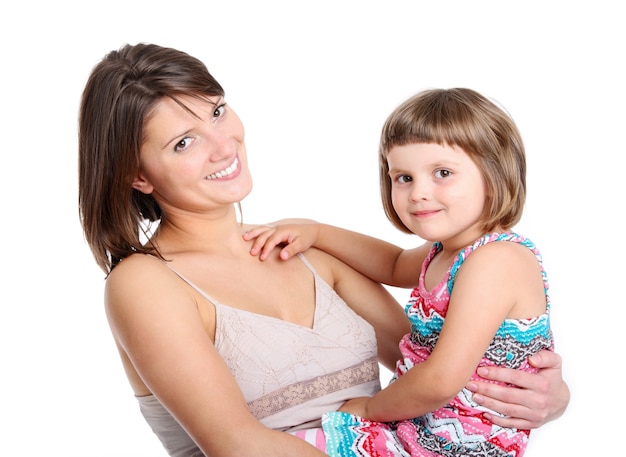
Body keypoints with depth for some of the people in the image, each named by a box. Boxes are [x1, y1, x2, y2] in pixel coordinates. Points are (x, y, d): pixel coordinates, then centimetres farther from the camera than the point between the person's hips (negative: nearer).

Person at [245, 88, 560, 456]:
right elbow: (395, 266, 29)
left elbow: (441, 381, -28)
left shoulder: (497, 259, -24)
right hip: (414, 422, 10)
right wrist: (314, 233, 18)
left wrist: (371, 407, -10)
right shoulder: (449, 253, 7)